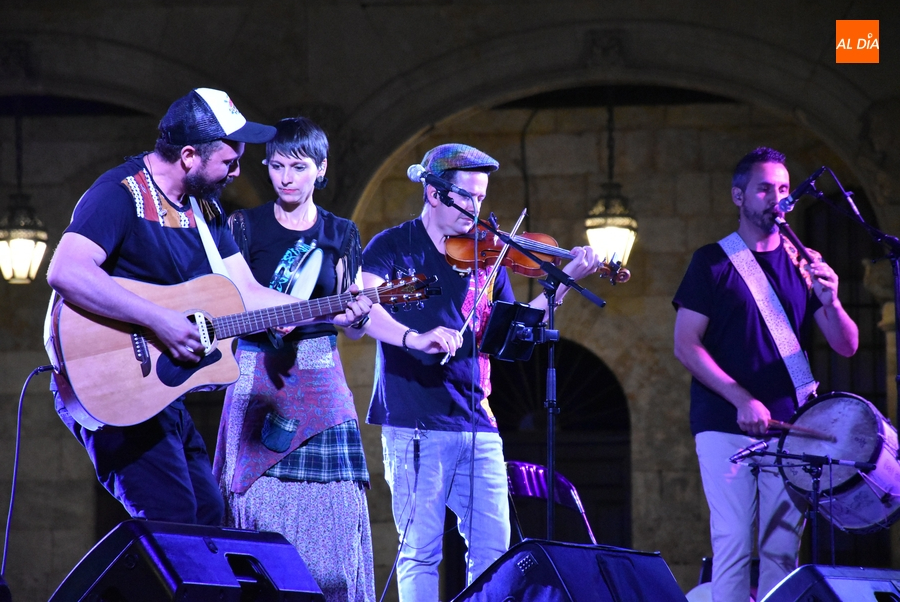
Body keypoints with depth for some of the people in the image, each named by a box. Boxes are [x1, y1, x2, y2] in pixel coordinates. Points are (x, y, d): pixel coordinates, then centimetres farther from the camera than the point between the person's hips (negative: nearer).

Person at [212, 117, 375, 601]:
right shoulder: (245, 226, 5)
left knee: (328, 524, -6)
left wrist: (359, 314, -12)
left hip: (319, 386, 1)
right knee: (261, 512, -7)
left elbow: (354, 330, 10)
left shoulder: (340, 235, 11)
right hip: (257, 383, -1)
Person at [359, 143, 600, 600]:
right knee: (421, 551, -3)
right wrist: (414, 338, -34)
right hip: (415, 424, -5)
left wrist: (563, 283, 2)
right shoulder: (393, 246, 0)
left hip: (476, 425, 5)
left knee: (493, 549, 2)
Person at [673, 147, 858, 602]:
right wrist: (742, 399, -15)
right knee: (734, 547, -10)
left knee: (782, 550, -1)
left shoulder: (803, 265, 13)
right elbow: (685, 346, -4)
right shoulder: (714, 262, 3)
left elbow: (847, 345, 8)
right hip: (726, 426, -3)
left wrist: (829, 302, -14)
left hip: (788, 428, 3)